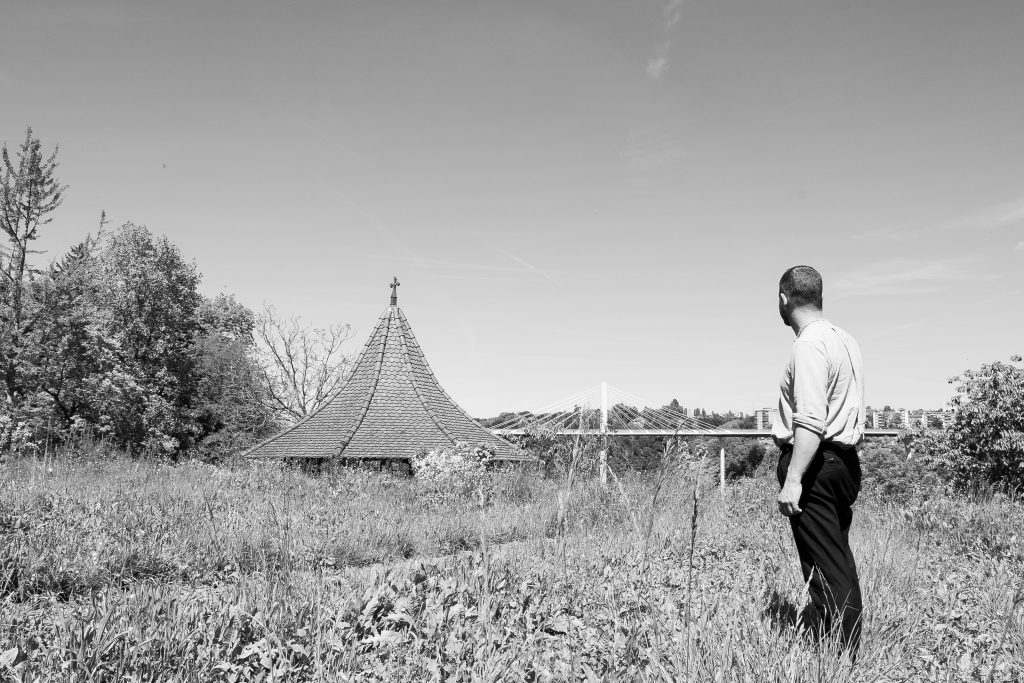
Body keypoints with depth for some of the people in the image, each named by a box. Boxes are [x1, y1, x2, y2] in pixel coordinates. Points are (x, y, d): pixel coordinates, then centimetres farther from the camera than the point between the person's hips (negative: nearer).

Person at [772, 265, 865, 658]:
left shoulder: (809, 346, -16)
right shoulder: (845, 340, 15)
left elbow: (811, 421, -25)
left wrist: (793, 480, -26)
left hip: (816, 464, -10)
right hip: (845, 462, 10)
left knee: (825, 569, -6)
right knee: (840, 564, 16)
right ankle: (851, 653, 24)